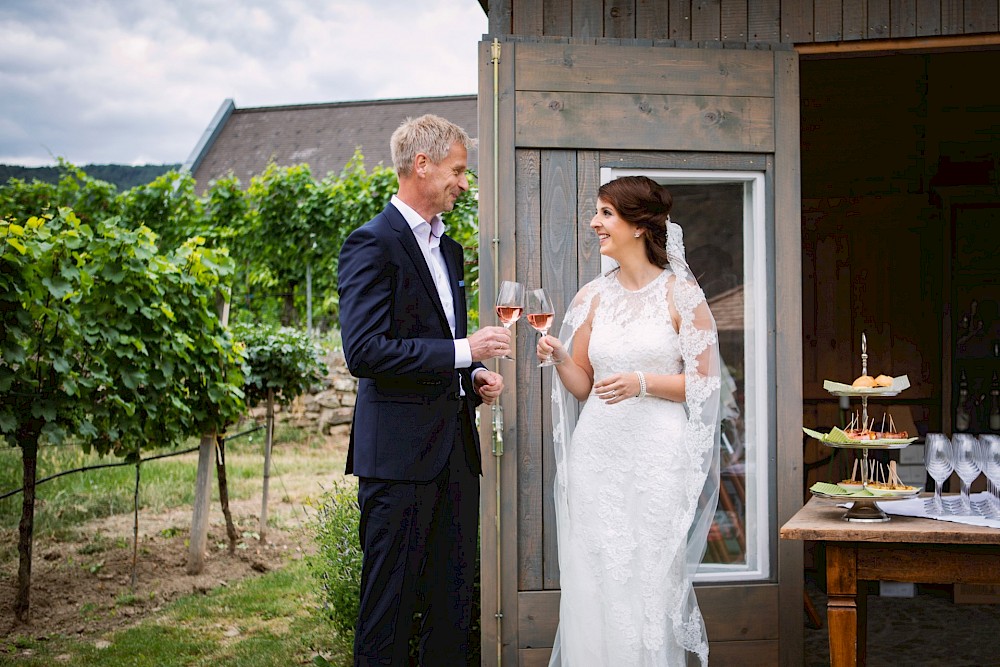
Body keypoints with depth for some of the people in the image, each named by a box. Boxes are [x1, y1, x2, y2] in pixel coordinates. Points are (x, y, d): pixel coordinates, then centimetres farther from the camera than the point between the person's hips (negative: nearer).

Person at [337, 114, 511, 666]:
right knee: (389, 610, 0)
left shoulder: (448, 248, 18)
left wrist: (475, 376, 7)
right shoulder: (373, 243, -9)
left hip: (455, 448, 8)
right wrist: (463, 352, -17)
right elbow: (364, 351, -19)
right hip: (400, 451, -8)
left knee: (453, 606, 12)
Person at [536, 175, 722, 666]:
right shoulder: (592, 296, 10)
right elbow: (582, 387, 13)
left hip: (658, 456, -4)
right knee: (594, 585, 5)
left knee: (651, 585, 0)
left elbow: (703, 383, -2)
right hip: (598, 454, 4)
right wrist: (559, 358, -6)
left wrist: (642, 383, -15)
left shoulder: (682, 294, -2)